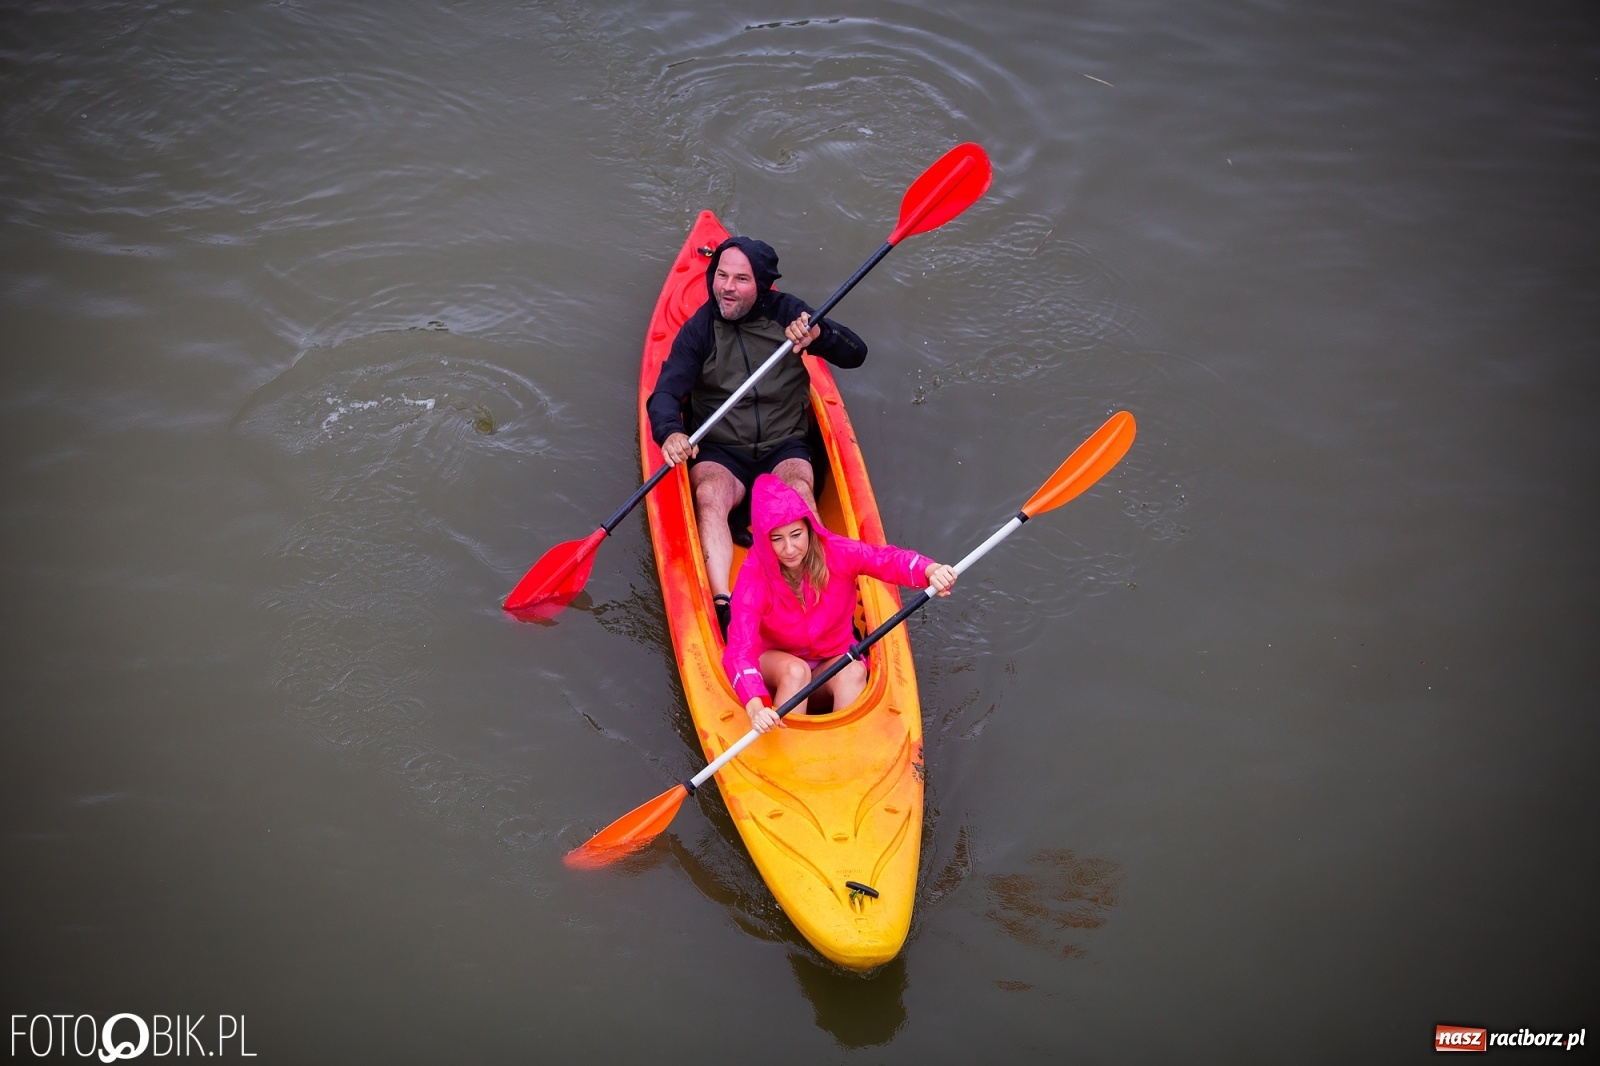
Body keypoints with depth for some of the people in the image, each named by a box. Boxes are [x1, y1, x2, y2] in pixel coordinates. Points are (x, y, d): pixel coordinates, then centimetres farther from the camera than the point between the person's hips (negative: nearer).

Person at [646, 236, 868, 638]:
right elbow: (665, 394, -9)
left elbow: (856, 354, -3)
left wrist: (818, 334, -25)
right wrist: (670, 432, -31)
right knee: (709, 495, -31)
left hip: (785, 448, 0)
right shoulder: (700, 328, -1)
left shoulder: (785, 312, 0)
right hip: (720, 452, 0)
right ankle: (724, 610, -41)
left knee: (798, 490, -32)